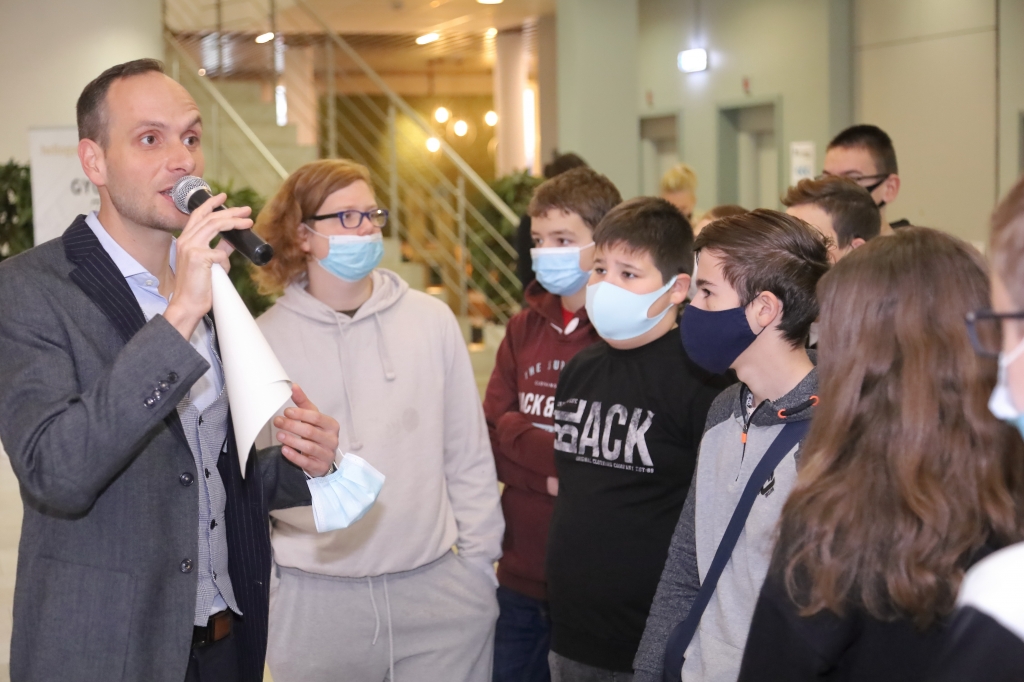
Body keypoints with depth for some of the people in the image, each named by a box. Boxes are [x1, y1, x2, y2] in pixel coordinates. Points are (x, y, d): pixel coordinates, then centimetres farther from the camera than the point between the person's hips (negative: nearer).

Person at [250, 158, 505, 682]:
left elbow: (469, 456, 6)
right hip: (314, 601, -1)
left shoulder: (432, 320, 2)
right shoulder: (263, 341, -2)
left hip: (437, 586, 1)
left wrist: (480, 565, 7)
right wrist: (256, 590, -5)